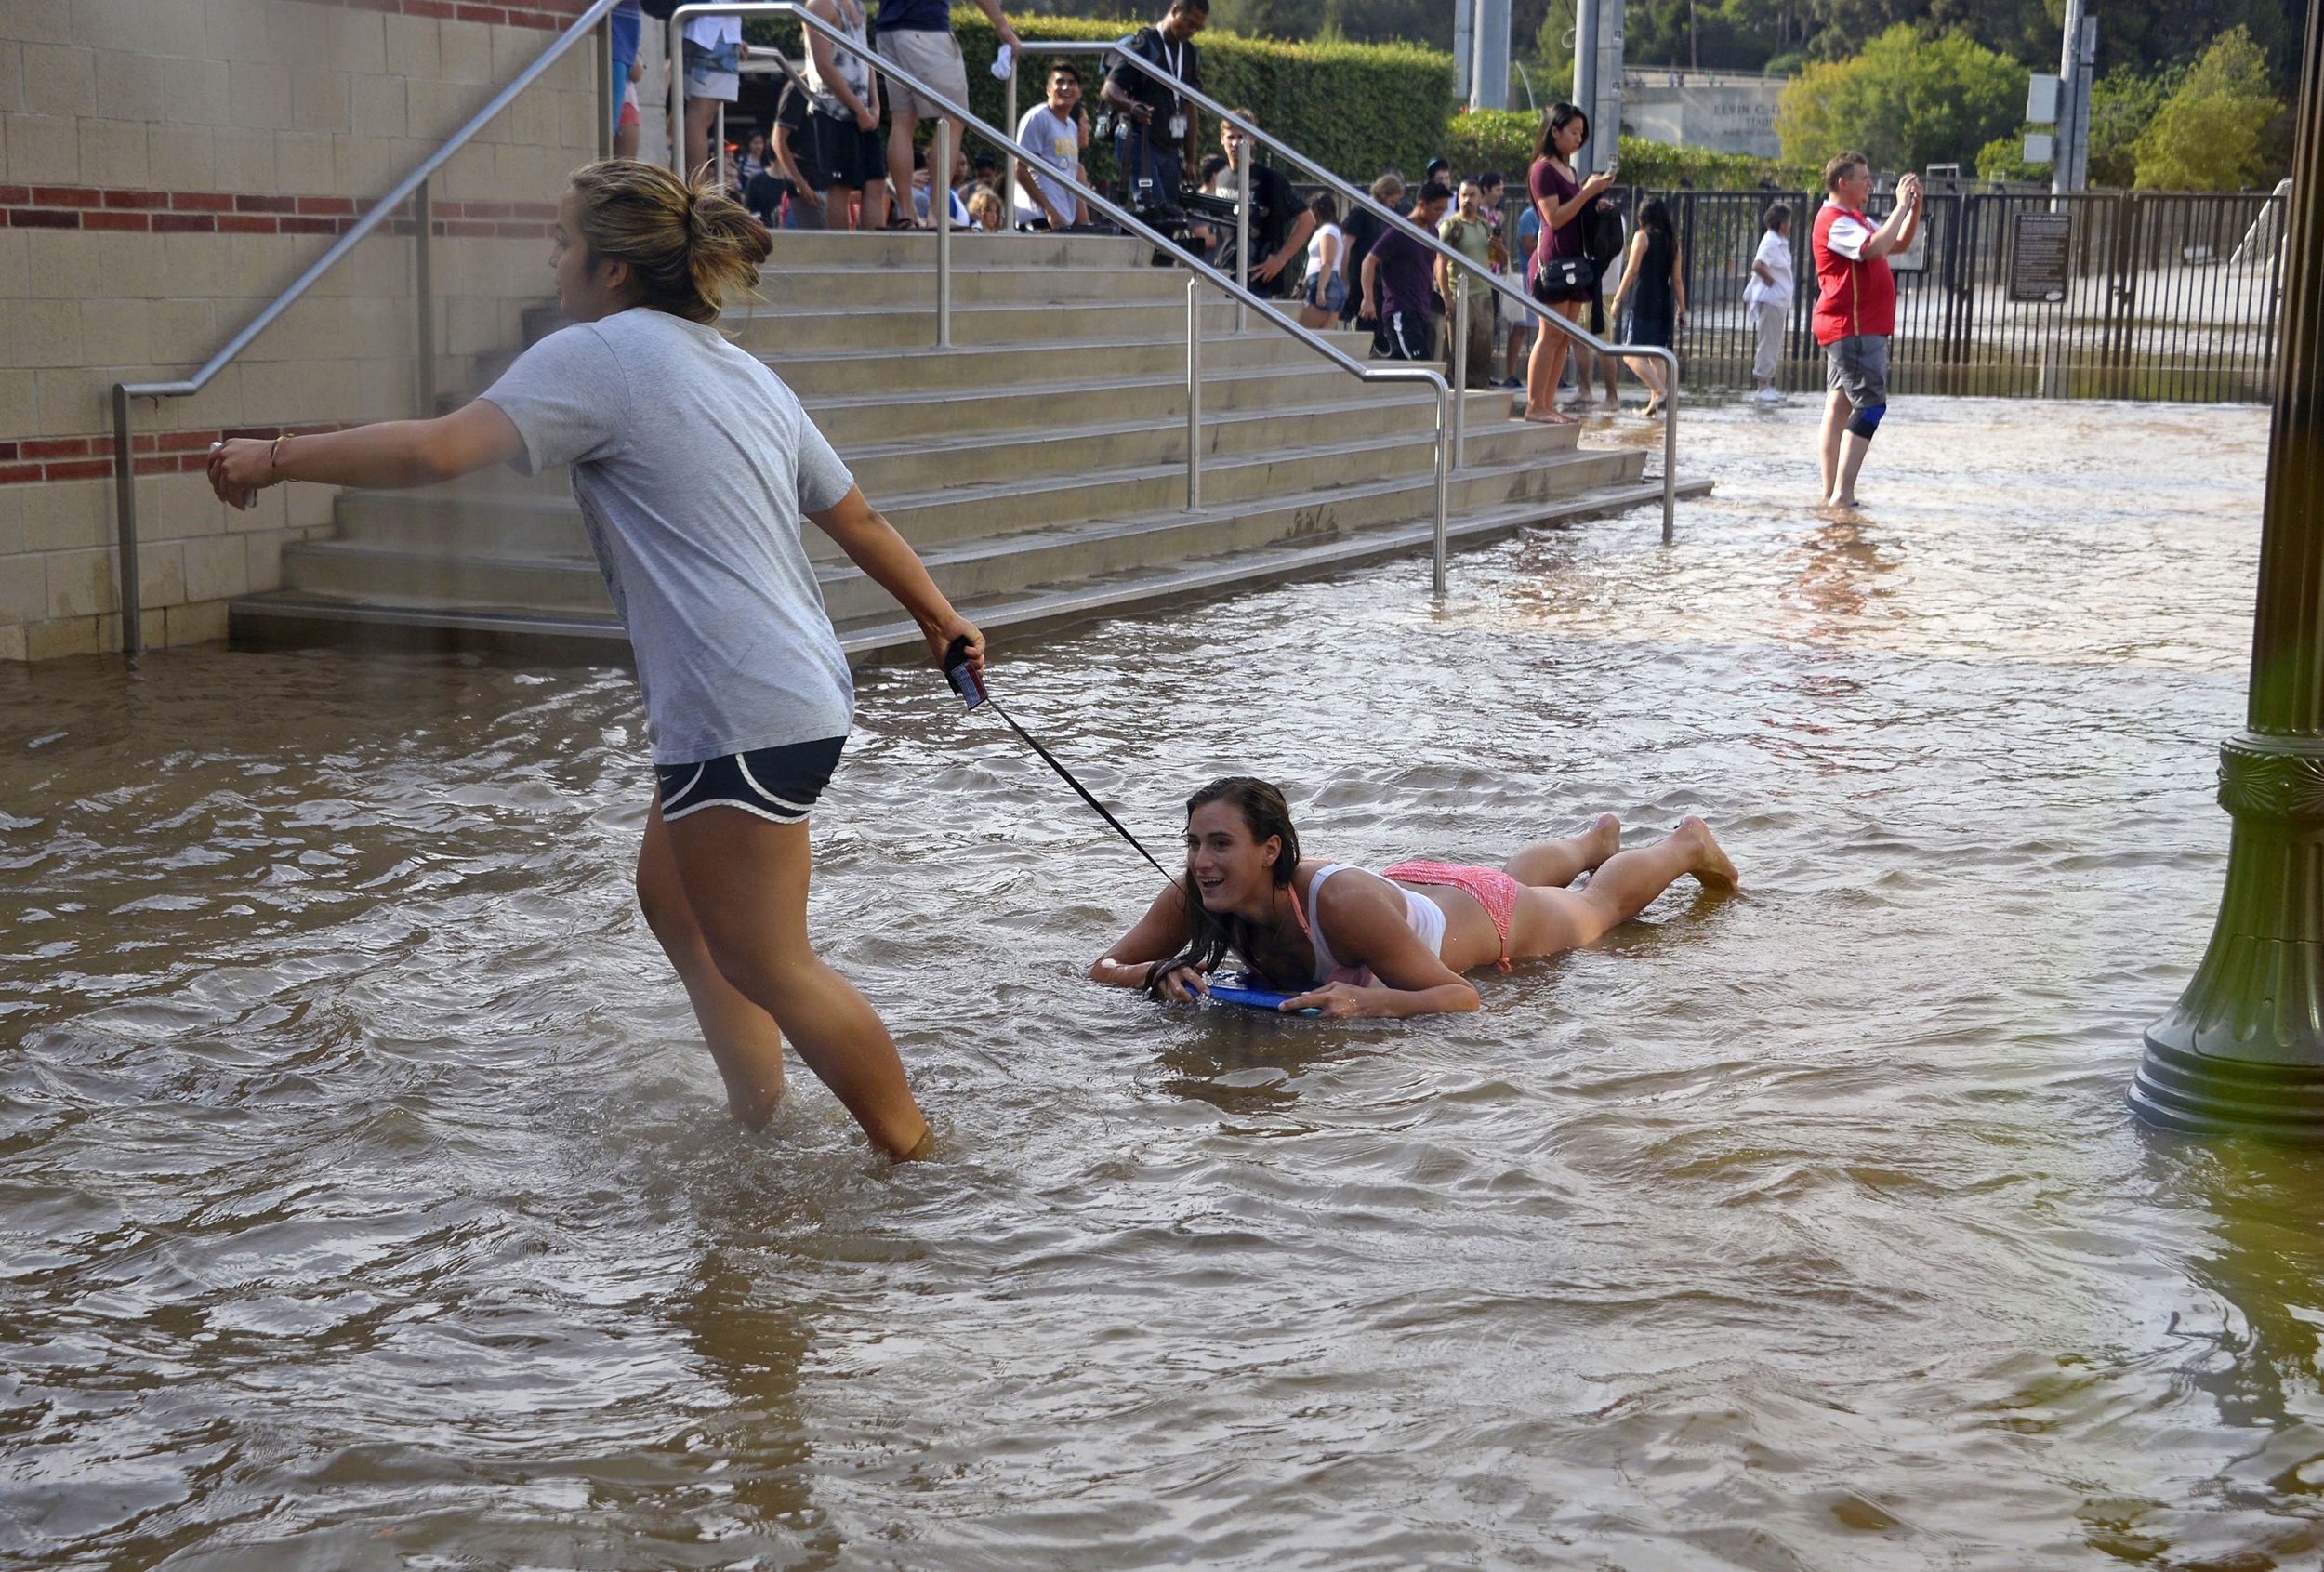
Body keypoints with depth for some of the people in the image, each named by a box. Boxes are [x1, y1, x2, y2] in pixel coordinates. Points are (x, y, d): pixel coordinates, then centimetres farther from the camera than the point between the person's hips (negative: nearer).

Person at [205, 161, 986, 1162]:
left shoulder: (602, 353, -9)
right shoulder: (748, 374, 17)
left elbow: (441, 450, -20)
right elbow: (858, 520, 23)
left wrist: (276, 459, -9)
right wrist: (942, 621, 36)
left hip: (741, 717, -10)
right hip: (802, 690, 10)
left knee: (765, 967, -1)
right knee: (671, 896, 22)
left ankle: (919, 1160, 6)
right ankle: (758, 1117, 27)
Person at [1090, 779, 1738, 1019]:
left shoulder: (1343, 903, -49)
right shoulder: (1193, 899, -35)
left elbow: (1465, 998, -45)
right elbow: (1103, 968, -27)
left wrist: (1365, 1002, -62)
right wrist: (1162, 973, -47)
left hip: (1480, 912, -5)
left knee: (1599, 907, 29)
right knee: (1516, 875, 39)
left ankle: (1687, 844, 59)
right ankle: (1596, 838, 72)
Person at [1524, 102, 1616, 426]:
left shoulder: (1569, 170, 20)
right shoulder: (1543, 169, -7)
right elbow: (1554, 217, -14)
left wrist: (1594, 200, 11)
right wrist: (1587, 191, -14)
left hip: (1575, 260, 9)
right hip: (1554, 261, -9)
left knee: (1565, 337, 6)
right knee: (1551, 336, -10)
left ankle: (1548, 404, 8)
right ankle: (1535, 406, -8)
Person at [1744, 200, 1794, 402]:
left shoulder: (1781, 242, 15)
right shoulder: (1771, 241, -15)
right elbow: (1758, 265, -29)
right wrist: (1770, 280, -15)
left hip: (1779, 300, 10)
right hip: (1770, 300, -10)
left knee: (1774, 344, 14)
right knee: (1768, 343, -7)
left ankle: (1767, 385, 20)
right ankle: (1762, 387, -4)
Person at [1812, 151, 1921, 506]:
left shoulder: (1855, 219, 20)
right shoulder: (1835, 222, -15)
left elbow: (1900, 243, 23)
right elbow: (1876, 248, -30)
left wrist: (1915, 207, 7)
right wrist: (1902, 206, -20)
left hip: (1855, 328, 11)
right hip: (1853, 328, -11)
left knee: (1840, 405, 9)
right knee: (1870, 405, -13)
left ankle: (1831, 490, 10)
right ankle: (1842, 493, -17)